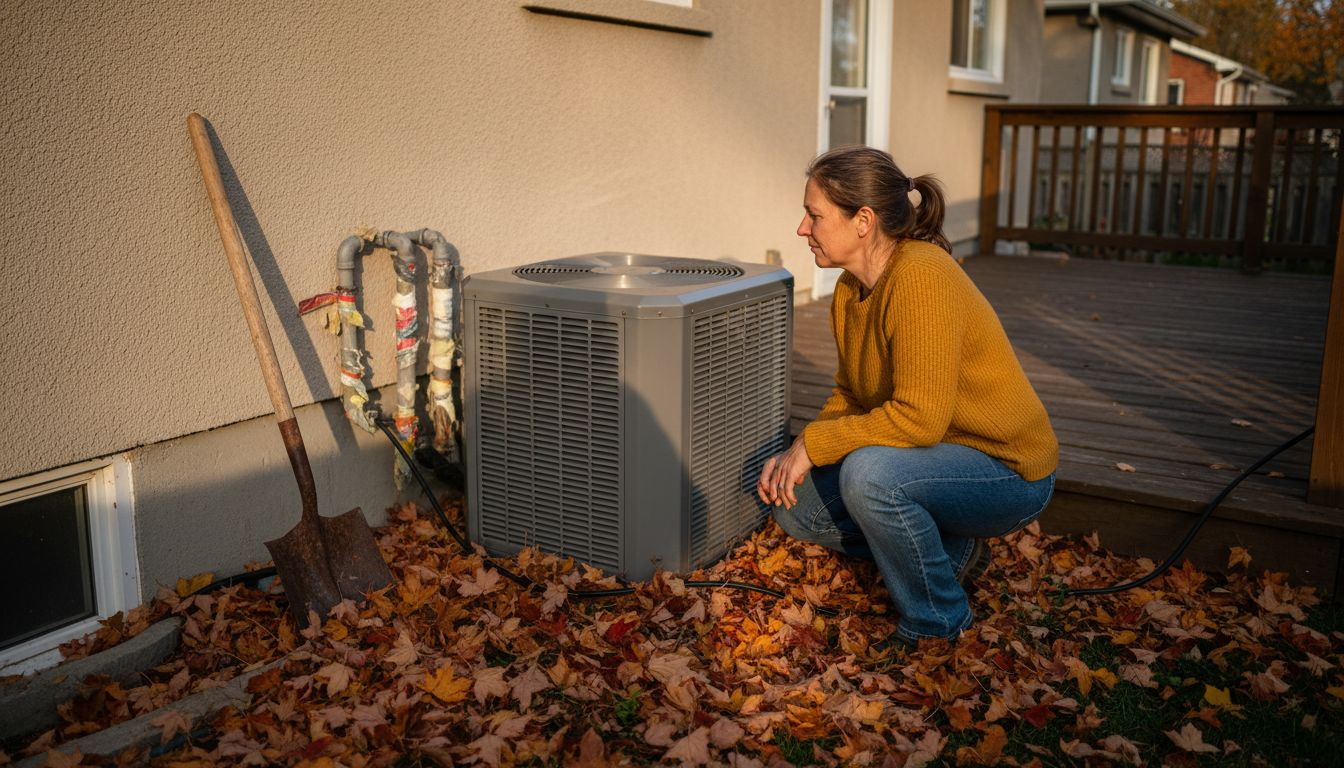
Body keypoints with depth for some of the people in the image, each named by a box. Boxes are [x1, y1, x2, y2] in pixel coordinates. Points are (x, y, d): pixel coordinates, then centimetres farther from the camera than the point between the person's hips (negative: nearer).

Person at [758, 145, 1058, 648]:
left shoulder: (920, 276, -27)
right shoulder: (851, 288, 1)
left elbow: (919, 417, -32)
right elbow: (850, 395, 9)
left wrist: (813, 443, -23)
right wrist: (797, 454, -7)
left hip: (1007, 470, -9)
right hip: (937, 457, 9)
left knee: (868, 473, -34)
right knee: (795, 505, 0)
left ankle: (938, 622, -8)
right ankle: (952, 550, 13)